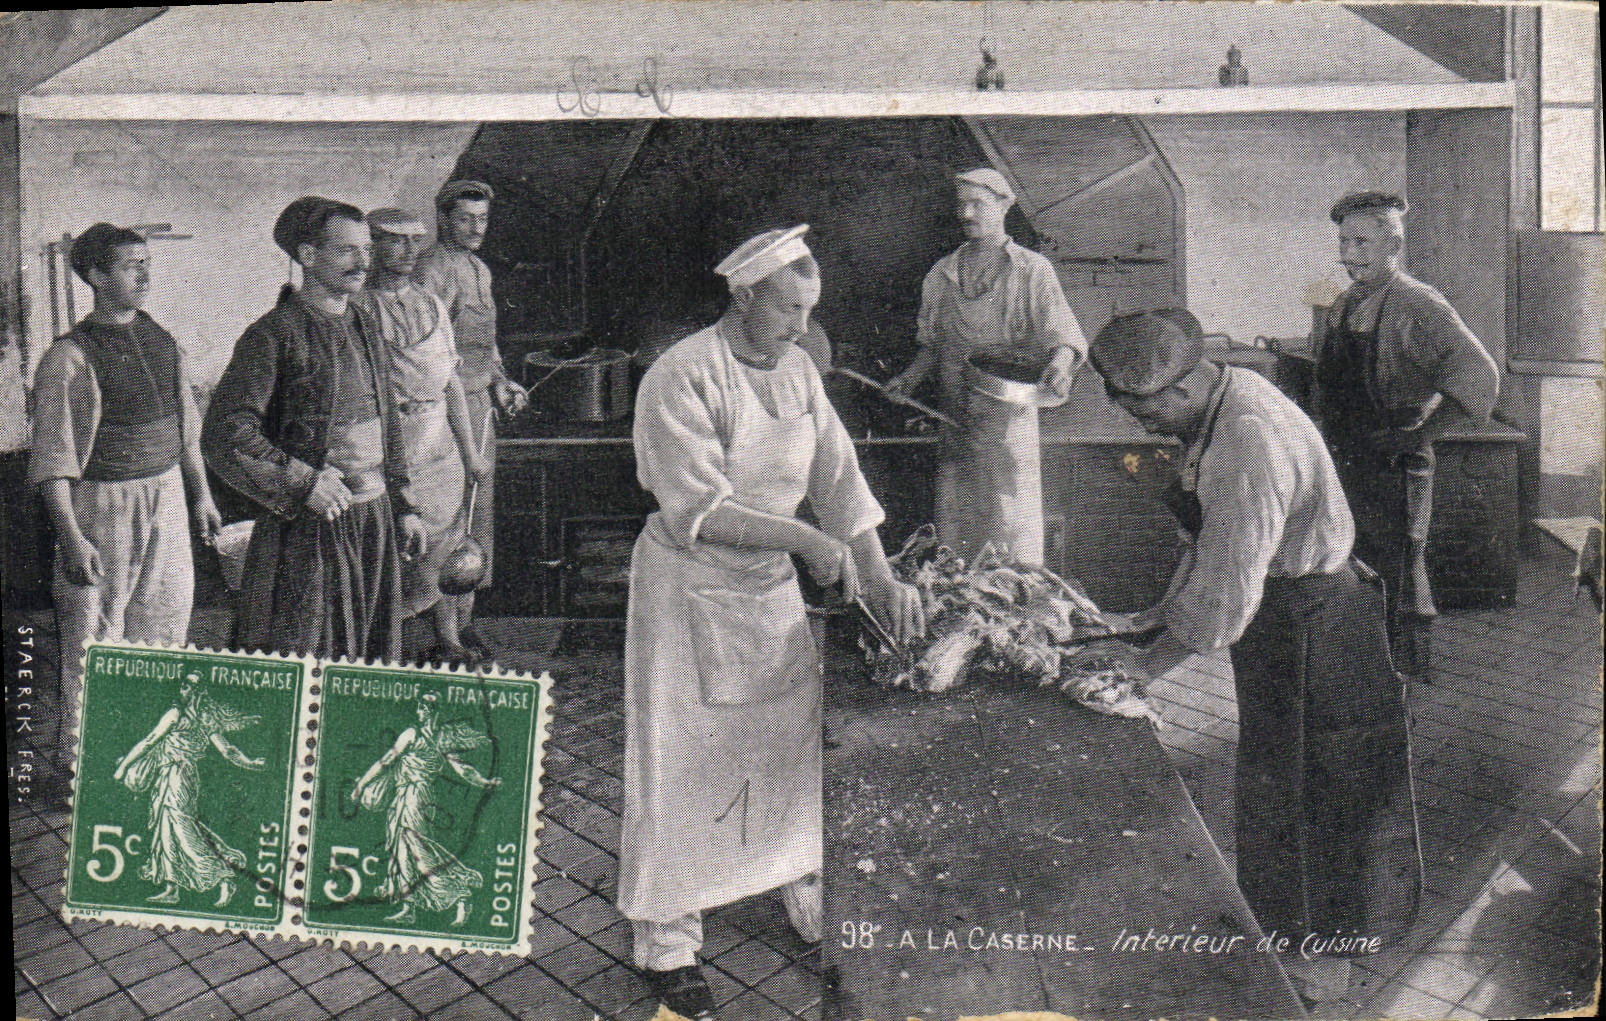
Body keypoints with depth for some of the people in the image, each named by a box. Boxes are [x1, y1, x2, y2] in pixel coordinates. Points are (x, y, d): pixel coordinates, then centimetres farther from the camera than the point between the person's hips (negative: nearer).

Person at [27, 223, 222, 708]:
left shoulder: (161, 342, 7)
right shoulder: (69, 358, -12)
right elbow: (52, 459, -14)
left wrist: (201, 494, 18)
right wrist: (71, 538, -19)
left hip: (167, 498, 6)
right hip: (103, 506, -6)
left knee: (168, 617, 13)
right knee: (94, 642, 0)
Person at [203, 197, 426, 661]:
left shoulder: (364, 325, 12)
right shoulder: (274, 335, -11)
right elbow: (224, 434, -15)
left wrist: (403, 505, 16)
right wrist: (304, 482, -16)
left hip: (374, 520, 7)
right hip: (310, 527, -7)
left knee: (373, 663, 12)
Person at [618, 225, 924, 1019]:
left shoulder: (796, 370, 4)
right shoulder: (681, 379, -18)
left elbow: (838, 474, 4)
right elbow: (699, 513, -23)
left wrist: (878, 574, -6)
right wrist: (806, 539, -27)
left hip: (773, 588, 7)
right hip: (689, 593, -6)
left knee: (796, 738, 15)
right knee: (681, 767, 3)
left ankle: (799, 883, 38)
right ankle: (668, 943, 19)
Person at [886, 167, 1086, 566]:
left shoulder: (1032, 269, 2)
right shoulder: (942, 273, 14)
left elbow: (1062, 334, -5)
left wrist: (1058, 366, -26)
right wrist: (910, 377, 4)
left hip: (1008, 412, -4)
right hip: (953, 411, 4)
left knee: (1012, 514, -4)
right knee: (954, 516, 5)